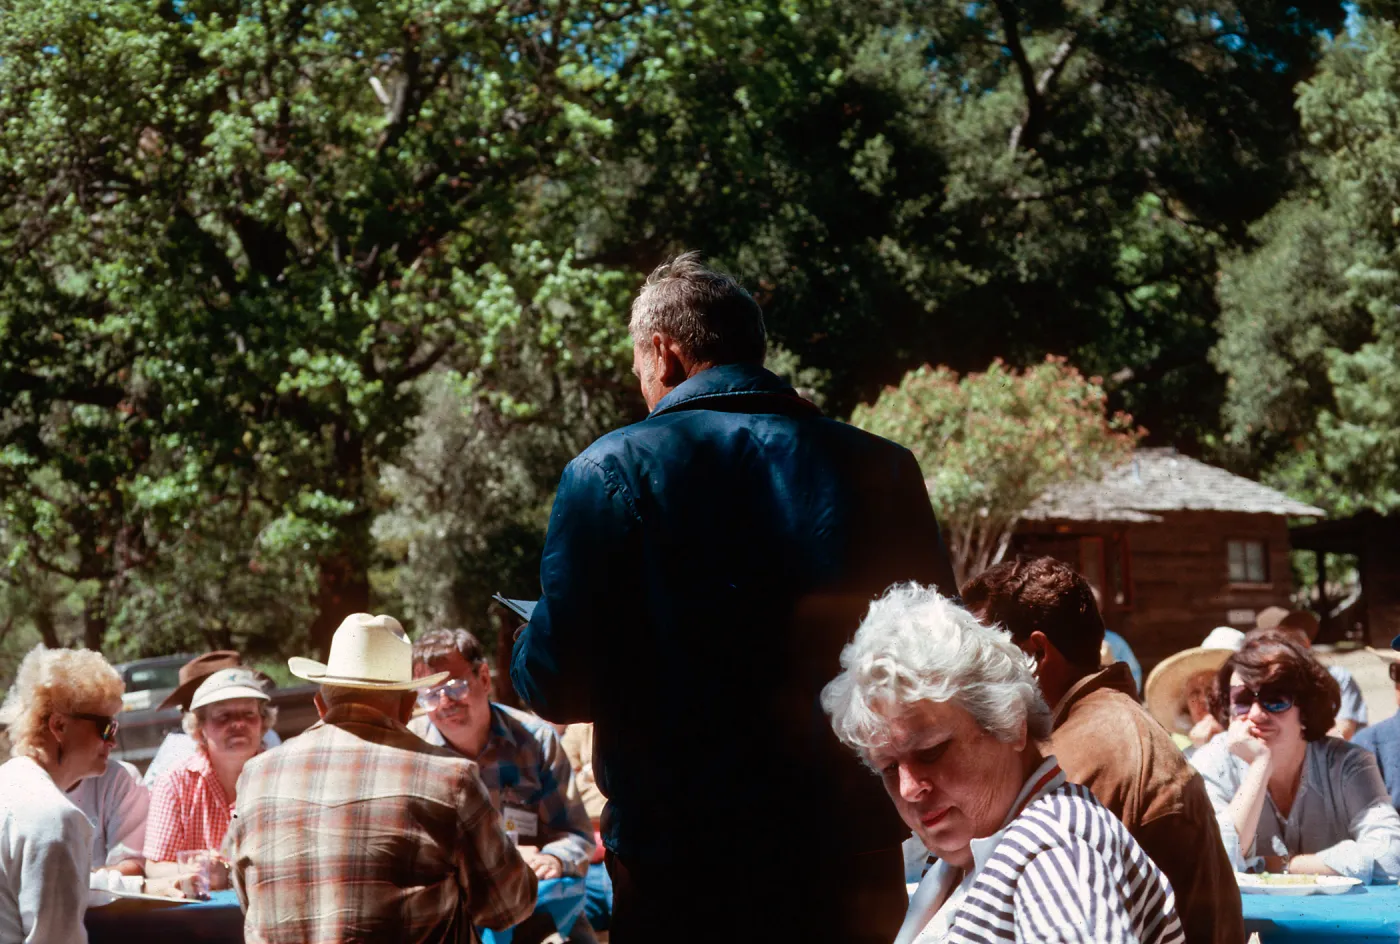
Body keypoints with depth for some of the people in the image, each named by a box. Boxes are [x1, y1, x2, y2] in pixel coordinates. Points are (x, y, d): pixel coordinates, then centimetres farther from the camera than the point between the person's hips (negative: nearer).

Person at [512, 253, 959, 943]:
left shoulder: (611, 471, -9)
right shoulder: (883, 470, 0)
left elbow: (559, 686, -10)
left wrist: (524, 648, 12)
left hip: (681, 862, -3)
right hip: (854, 860, 3)